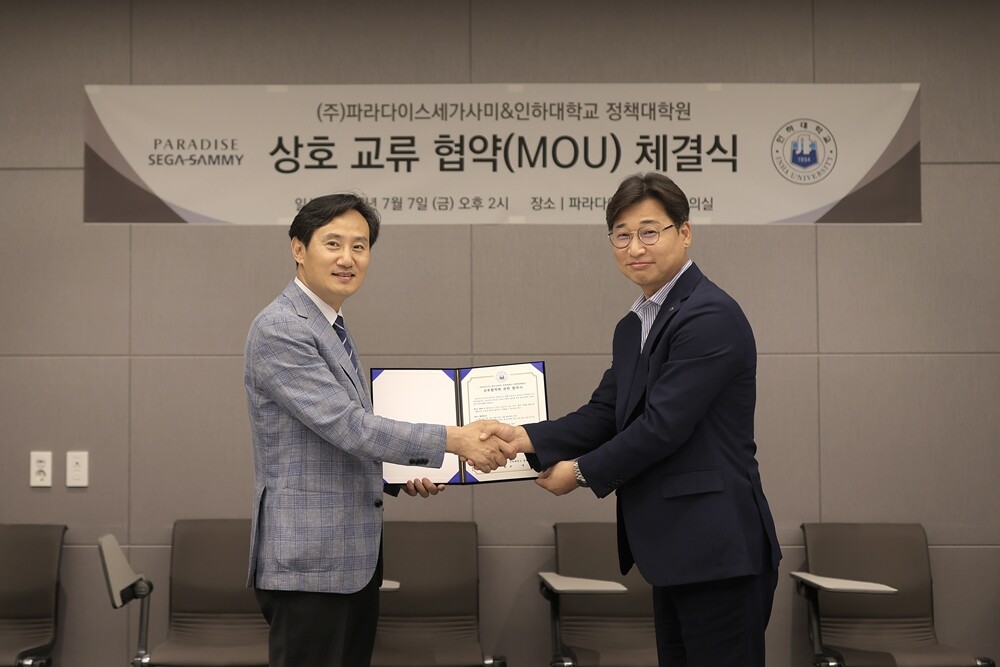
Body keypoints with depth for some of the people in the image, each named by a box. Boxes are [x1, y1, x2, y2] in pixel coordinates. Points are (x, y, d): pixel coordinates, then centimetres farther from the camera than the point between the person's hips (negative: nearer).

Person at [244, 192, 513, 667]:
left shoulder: (330, 327, 15)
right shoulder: (279, 330, -16)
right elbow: (349, 427, -22)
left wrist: (401, 475, 8)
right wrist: (453, 440, -22)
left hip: (353, 554, 9)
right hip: (309, 556, -9)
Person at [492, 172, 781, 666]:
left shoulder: (710, 316, -16)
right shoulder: (633, 327, 15)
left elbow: (663, 426, -20)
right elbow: (604, 414, 11)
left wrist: (583, 471, -8)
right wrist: (530, 438, -4)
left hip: (715, 547, -9)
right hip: (674, 551, 9)